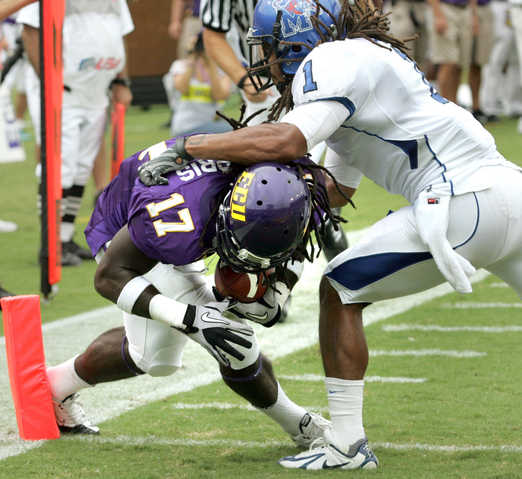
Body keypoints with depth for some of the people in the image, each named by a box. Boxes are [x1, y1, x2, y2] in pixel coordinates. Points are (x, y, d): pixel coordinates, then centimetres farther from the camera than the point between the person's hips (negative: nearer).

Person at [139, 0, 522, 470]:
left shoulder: (335, 62, -4)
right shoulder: (358, 62, 26)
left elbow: (286, 141, -21)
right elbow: (338, 188, 29)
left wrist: (185, 147, -15)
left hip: (465, 201, -10)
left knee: (340, 291, 2)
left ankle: (347, 444, 4)